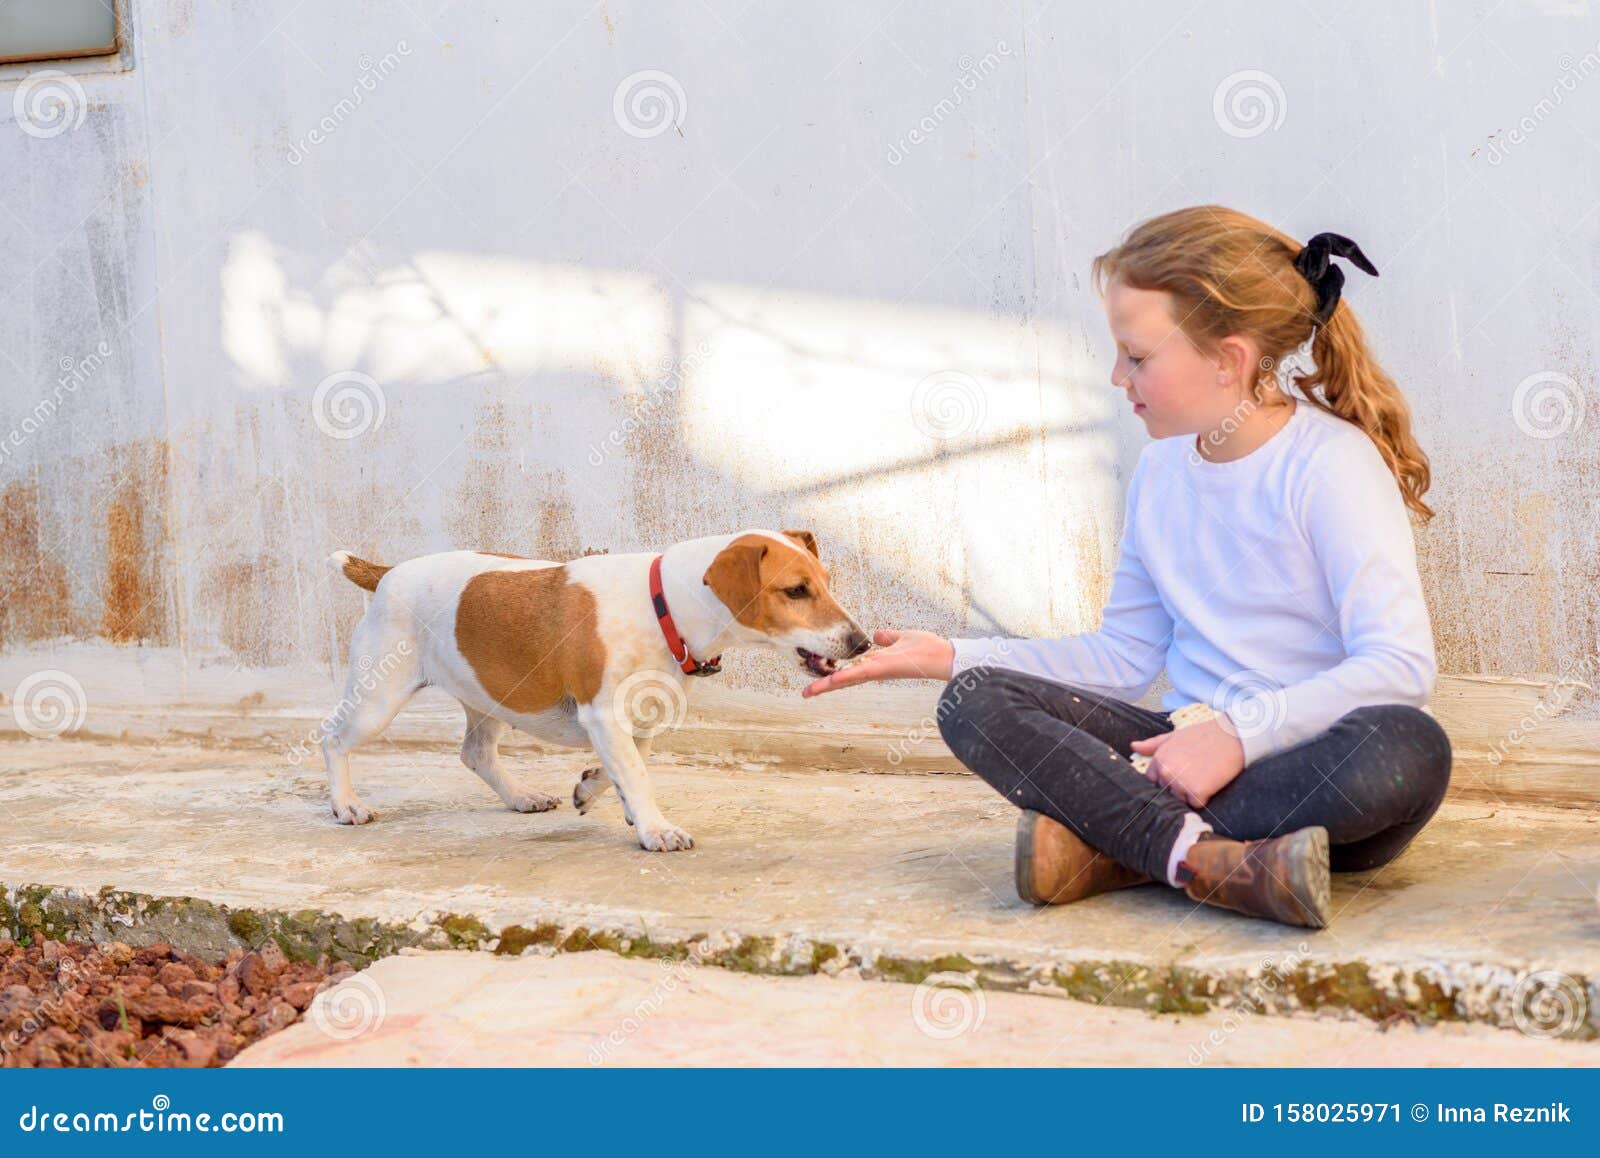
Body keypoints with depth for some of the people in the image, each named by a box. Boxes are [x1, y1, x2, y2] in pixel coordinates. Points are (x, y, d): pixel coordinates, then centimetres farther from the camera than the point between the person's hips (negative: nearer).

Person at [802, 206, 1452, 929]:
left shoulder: (1330, 463, -10)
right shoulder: (1160, 472, 10)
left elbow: (1399, 665, -20)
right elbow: (1125, 655, 17)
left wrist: (1239, 732, -27)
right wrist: (951, 657, 9)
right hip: (1191, 750, 5)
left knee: (1409, 748, -39)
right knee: (974, 701, -15)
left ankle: (1111, 850, -30)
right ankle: (1211, 859, -34)